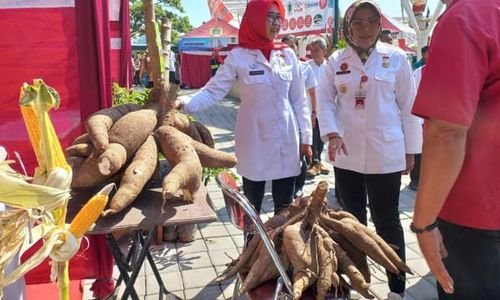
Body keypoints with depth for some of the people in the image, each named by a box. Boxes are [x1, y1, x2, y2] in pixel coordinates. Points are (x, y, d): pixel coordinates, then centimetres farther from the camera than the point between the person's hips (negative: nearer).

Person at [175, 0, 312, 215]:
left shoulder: (287, 54, 4)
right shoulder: (239, 56, -5)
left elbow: (299, 100, 7)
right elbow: (213, 91, -10)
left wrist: (306, 137, 5)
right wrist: (184, 102, -26)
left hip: (286, 142, 3)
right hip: (255, 142, -2)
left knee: (285, 208, 9)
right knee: (252, 207, 10)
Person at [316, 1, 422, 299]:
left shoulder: (396, 58, -2)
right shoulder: (336, 61, 4)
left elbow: (408, 106, 1)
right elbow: (324, 99, 2)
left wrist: (410, 149, 1)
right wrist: (331, 134, -15)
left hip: (385, 154, -2)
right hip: (346, 153, 3)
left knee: (387, 220, 4)